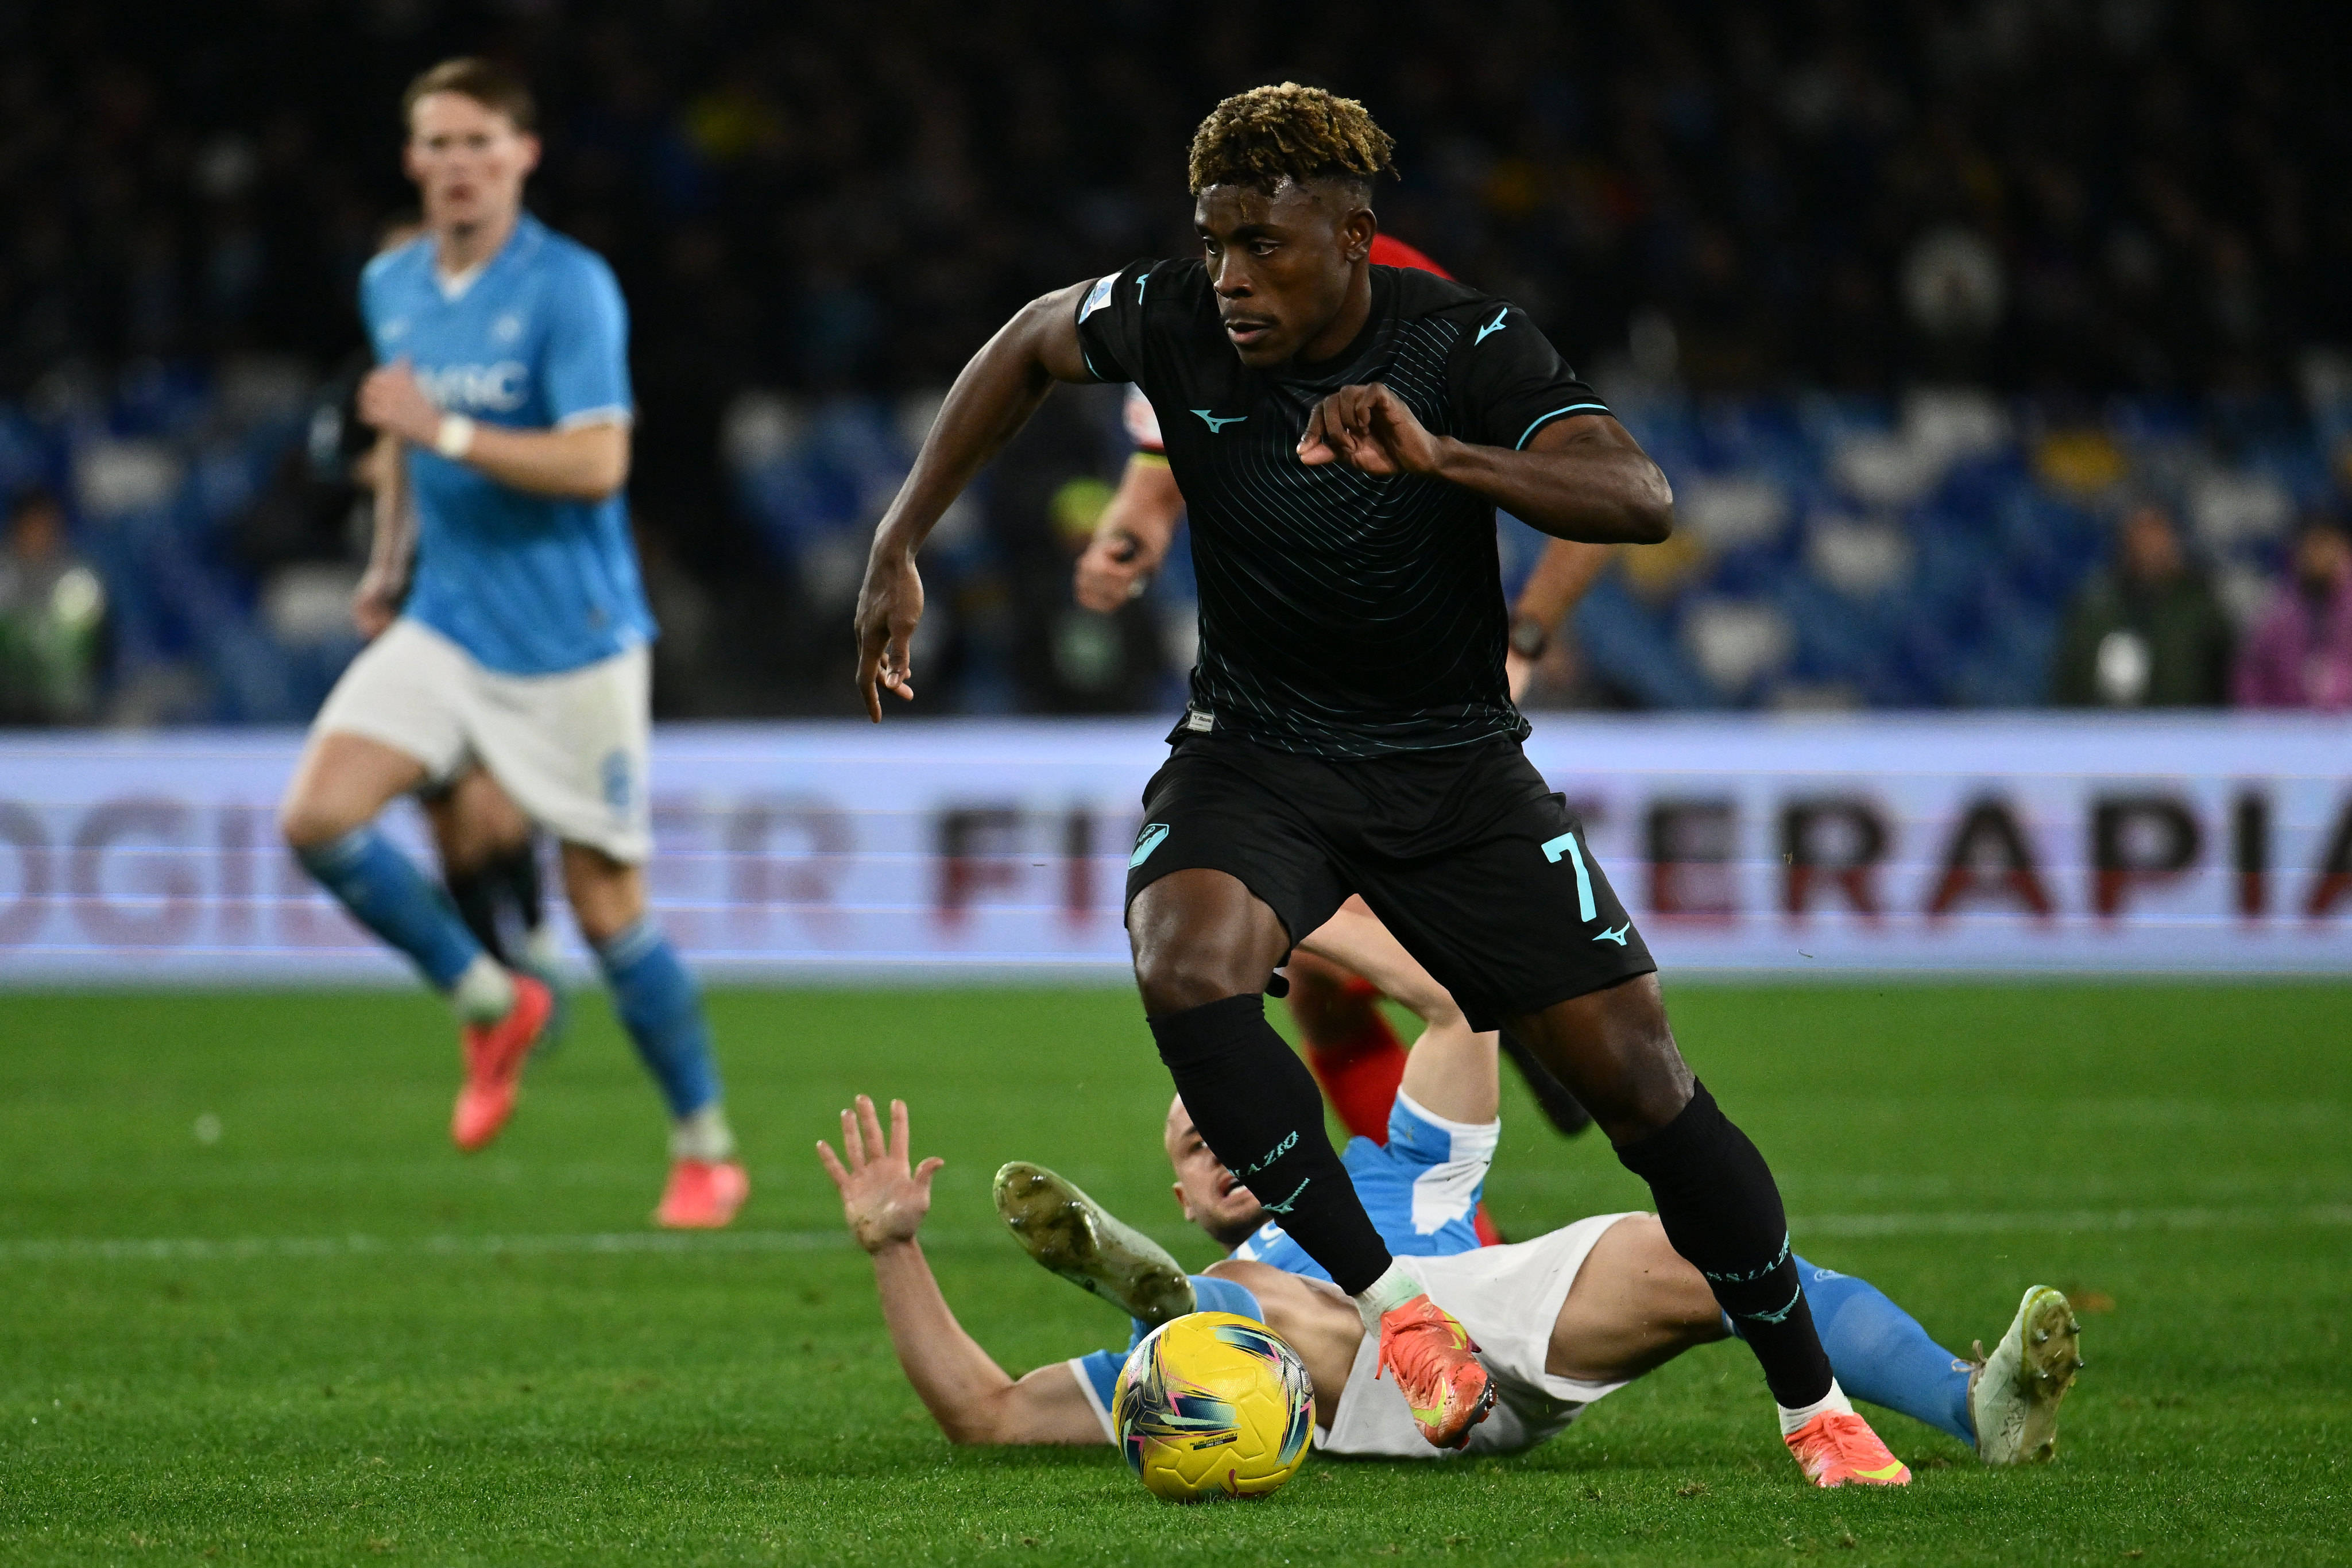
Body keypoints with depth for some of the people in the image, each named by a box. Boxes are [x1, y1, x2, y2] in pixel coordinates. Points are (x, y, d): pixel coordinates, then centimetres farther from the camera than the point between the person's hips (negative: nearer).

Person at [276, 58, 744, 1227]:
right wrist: (389, 551, 21)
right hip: (446, 625, 6)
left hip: (571, 642, -6)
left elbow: (597, 463, -22)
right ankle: (488, 1005, 8)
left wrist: (446, 432, -27)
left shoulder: (570, 289, -13)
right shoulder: (391, 287, 7)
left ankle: (706, 1152, 15)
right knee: (318, 816, -14)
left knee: (607, 905, -1)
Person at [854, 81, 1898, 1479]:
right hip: (1254, 754, 1)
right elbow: (1031, 344, 10)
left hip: (1456, 762, -1)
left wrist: (1438, 456, -47)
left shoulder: (1470, 347, -18)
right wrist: (901, 549, 7)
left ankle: (1813, 1406, 11)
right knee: (1187, 968, -32)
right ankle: (1392, 1307, -22)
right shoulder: (1177, 327, -12)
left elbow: (1643, 500, -33)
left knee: (1636, 1073, -7)